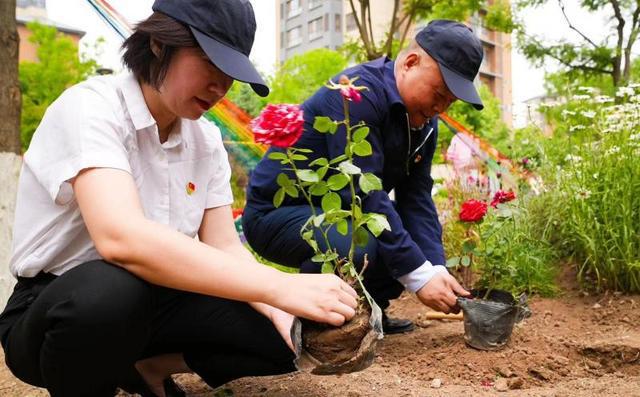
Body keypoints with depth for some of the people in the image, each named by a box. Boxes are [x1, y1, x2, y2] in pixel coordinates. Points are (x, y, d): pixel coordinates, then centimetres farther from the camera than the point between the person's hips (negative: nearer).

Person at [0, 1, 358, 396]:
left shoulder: (206, 140, 0)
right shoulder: (90, 107, -21)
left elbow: (224, 247, -5)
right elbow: (121, 238, -37)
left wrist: (286, 313, -24)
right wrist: (279, 287, -42)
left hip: (149, 302, 6)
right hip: (58, 309, -5)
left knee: (281, 334, -10)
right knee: (114, 288, -39)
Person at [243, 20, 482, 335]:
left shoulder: (423, 120, 2)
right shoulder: (360, 93, -25)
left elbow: (416, 199, -2)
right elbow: (364, 193, -31)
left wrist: (437, 268, -16)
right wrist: (420, 276, -28)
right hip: (279, 211, -9)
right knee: (363, 248, -34)